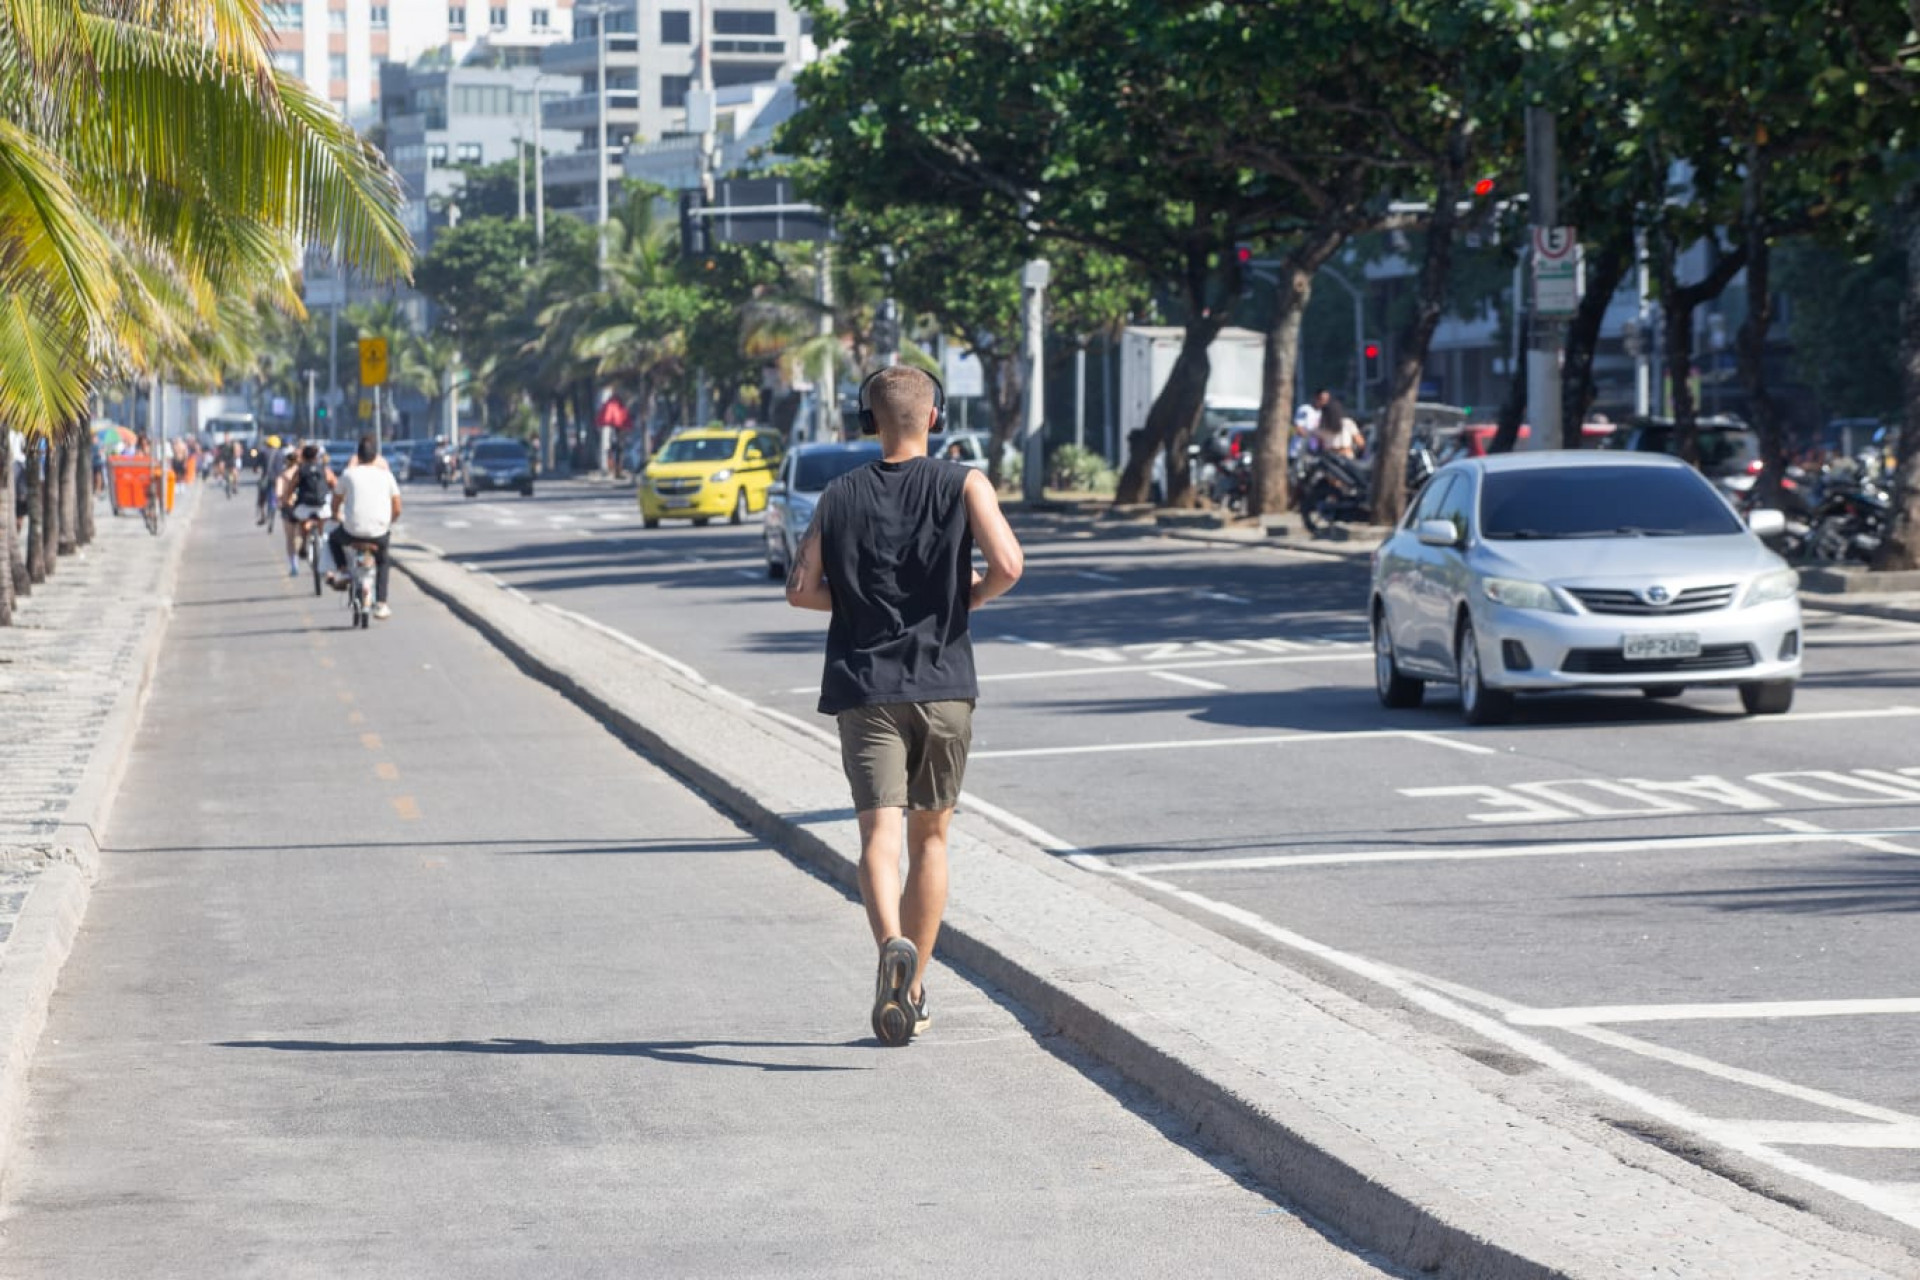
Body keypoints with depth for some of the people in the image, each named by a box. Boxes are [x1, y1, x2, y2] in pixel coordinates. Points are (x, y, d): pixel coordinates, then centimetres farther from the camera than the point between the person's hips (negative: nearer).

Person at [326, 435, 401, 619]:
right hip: (379, 533, 1)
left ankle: (341, 570, 15)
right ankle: (380, 605, 24)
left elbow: (336, 503, 14)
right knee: (382, 562, 32)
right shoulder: (386, 475, 5)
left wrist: (336, 515, 36)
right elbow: (397, 509, 8)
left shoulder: (349, 474, 2)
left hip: (352, 532, -1)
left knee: (333, 538, 34)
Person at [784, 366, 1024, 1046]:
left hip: (866, 688, 0)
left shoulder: (841, 496, 4)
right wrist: (969, 596, 6)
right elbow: (1007, 564, -14)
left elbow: (801, 589, 0)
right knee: (930, 836, 13)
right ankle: (913, 992, 18)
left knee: (880, 832, -9)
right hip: (944, 684, 0)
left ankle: (893, 945, -37)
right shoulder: (964, 485, 0)